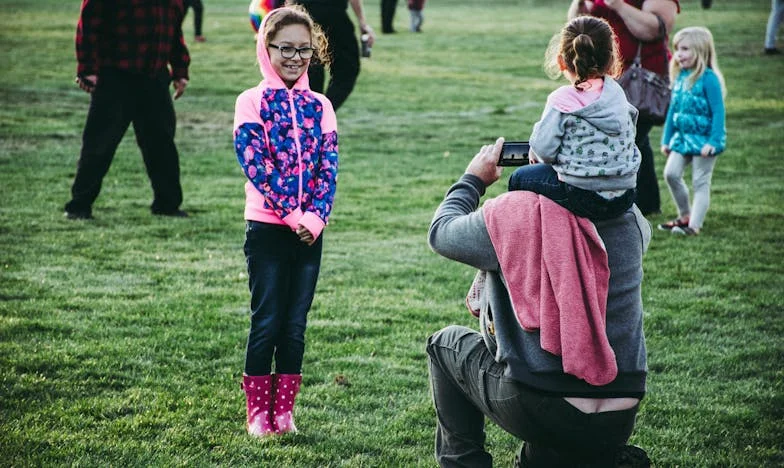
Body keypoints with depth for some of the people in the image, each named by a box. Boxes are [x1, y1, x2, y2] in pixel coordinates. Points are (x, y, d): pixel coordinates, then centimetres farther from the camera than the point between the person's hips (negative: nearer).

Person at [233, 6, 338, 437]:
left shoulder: (319, 106, 8)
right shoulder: (252, 102, -4)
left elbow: (329, 166, 1)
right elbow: (255, 165, -12)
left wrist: (315, 217, -14)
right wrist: (291, 216, -17)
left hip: (310, 231, 3)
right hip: (267, 228, -3)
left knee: (295, 325, 7)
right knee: (266, 322, 0)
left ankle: (284, 412, 15)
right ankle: (259, 413, 9)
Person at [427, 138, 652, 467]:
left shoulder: (511, 215, -14)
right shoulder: (630, 219, -2)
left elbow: (440, 233, 4)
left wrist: (473, 179, 21)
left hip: (538, 412, -4)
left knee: (444, 343, 21)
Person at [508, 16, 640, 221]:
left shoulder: (562, 100, -13)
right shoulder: (617, 93, 6)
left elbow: (544, 148, -17)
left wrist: (535, 153, 10)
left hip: (582, 197, -6)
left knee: (520, 178, 19)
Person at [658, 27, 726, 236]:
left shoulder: (708, 78, -16)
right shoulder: (680, 77, 7)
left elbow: (718, 112, -17)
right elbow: (673, 109, 16)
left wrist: (713, 141, -22)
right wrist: (666, 139, 17)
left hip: (704, 139, -7)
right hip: (683, 138, 7)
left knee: (700, 182, -1)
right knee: (671, 173, 1)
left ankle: (694, 225, 0)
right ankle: (684, 215, 17)